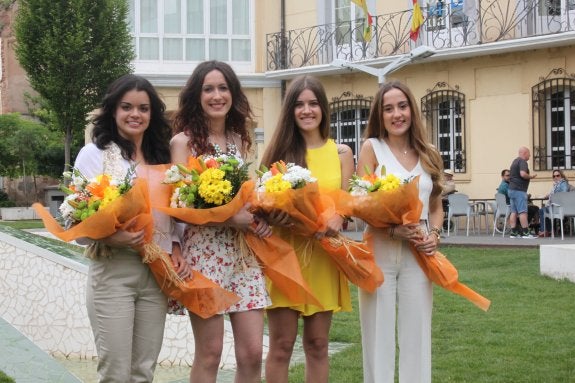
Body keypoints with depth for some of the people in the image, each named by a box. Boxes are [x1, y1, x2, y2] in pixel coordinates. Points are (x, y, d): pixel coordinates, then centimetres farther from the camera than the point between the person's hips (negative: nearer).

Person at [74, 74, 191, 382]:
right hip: (112, 272, -5)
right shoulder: (94, 154, -4)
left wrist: (176, 252, 2)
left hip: (157, 274, 5)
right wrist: (111, 238, -24)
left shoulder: (161, 157, 12)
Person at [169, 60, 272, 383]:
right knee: (210, 353, -1)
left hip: (243, 252, 5)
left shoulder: (240, 140, 13)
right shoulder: (183, 141, -3)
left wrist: (261, 216, 0)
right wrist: (229, 218, -18)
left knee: (252, 352, 1)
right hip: (204, 251, -5)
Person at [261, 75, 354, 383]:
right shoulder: (278, 150, 3)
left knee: (317, 344, 8)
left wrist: (337, 219, -18)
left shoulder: (341, 153, 8)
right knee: (281, 344, -1)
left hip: (324, 256, 2)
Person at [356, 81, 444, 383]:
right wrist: (394, 230, -18)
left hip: (418, 254, 3)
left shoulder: (427, 154, 12)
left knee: (416, 332, 6)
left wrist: (434, 234, -2)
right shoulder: (372, 148, 1)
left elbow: (436, 206, 17)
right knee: (379, 333, 1)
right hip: (379, 251, -3)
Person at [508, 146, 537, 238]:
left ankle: (513, 232, 4)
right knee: (523, 211, -9)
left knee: (514, 212, 6)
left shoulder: (514, 162, 19)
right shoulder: (523, 162, -11)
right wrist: (531, 176, -8)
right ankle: (526, 232, -11)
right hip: (519, 190, -9)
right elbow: (523, 174, -26)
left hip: (511, 189, 9)